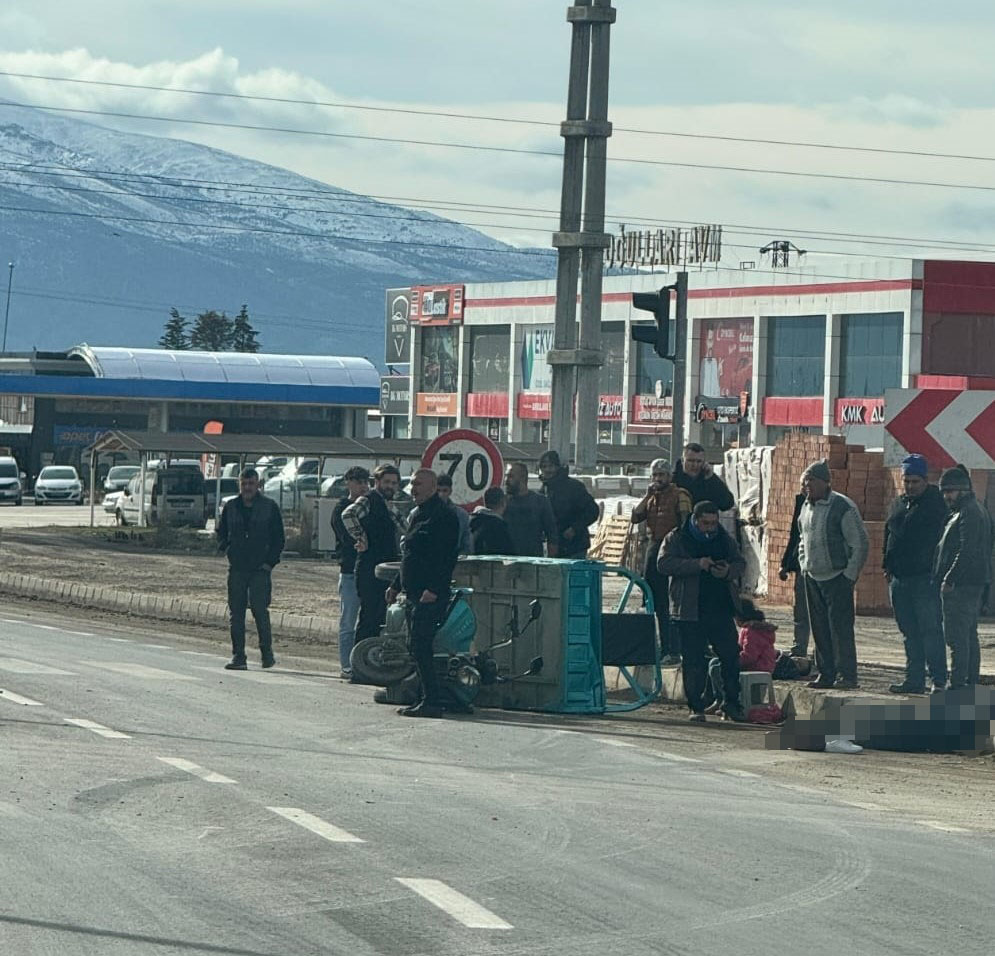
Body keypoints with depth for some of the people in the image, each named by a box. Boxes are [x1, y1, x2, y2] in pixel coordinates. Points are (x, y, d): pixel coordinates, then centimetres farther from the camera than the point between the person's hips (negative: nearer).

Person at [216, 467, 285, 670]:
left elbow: (278, 538, 5)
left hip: (260, 569, -3)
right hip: (236, 568, 3)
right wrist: (225, 549, 4)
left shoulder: (269, 507, 3)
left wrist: (271, 561, -4)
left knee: (260, 611, -8)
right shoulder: (230, 507, 11)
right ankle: (238, 656, 4)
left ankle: (267, 652, 5)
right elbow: (221, 532, 23)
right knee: (236, 613, 1)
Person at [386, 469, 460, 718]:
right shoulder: (417, 514, 20)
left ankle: (431, 702, -12)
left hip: (430, 596, -10)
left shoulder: (443, 514, -11)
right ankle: (428, 699, 14)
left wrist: (433, 589, -25)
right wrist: (396, 586, 26)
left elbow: (448, 556, -19)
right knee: (419, 650, 10)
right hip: (415, 594, 10)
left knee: (421, 648, -13)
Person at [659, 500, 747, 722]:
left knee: (731, 656, 2)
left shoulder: (724, 539, 12)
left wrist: (729, 571, -8)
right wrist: (696, 565, -21)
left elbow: (740, 563, 16)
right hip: (691, 612, -3)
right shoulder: (676, 539, 0)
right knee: (694, 661, -1)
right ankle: (696, 707, 7)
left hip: (722, 610, 3)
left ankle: (731, 704, 12)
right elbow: (665, 564, -12)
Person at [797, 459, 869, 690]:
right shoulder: (806, 506, 12)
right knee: (819, 628, 9)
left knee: (840, 627, -10)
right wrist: (804, 565, 15)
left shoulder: (842, 507, -12)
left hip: (837, 578, -8)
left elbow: (860, 542, -12)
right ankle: (826, 674, 15)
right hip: (812, 577, 8)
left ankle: (846, 675, -9)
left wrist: (850, 574, -14)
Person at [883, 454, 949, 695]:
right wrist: (887, 564, 15)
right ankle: (914, 680, 16)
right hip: (899, 579, 7)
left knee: (930, 630, -9)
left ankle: (938, 680, -8)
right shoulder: (899, 504, 17)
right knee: (910, 633, 11)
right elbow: (888, 534, 26)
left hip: (925, 578, -7)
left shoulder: (937, 504, -5)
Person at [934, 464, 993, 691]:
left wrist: (949, 579, -23)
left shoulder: (968, 513, -15)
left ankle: (958, 683, -14)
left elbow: (967, 551, -23)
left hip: (960, 585, -11)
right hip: (976, 583, 11)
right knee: (969, 634, 15)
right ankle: (972, 681, 20)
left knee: (956, 636, -11)